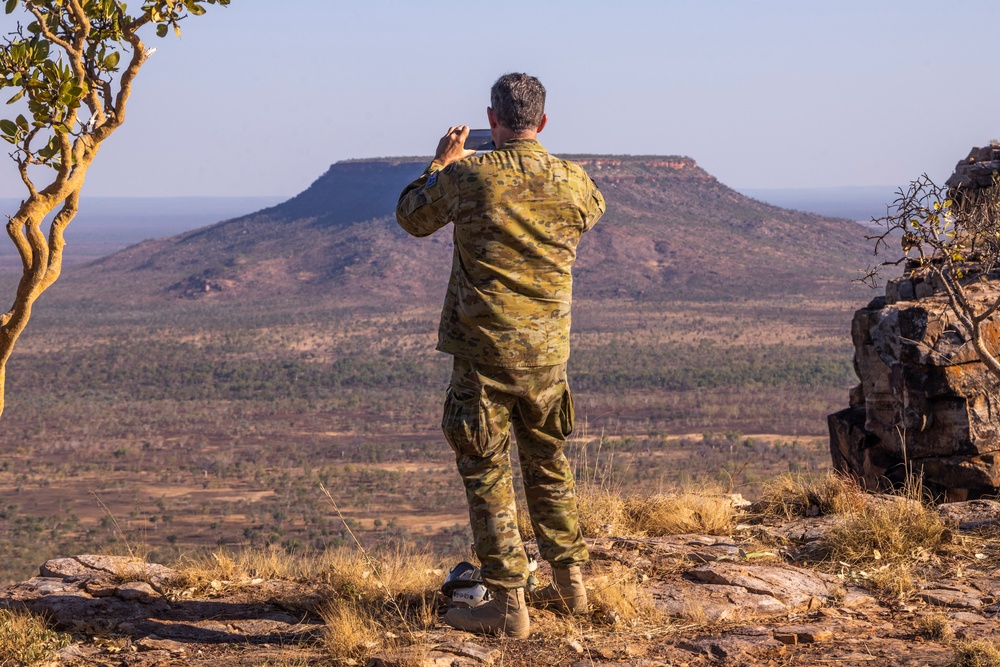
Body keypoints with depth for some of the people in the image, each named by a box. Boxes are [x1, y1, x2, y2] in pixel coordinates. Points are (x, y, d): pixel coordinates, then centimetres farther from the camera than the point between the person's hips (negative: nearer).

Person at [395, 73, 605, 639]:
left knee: (487, 473, 3)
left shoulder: (467, 176, -12)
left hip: (485, 352, -4)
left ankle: (508, 604, 3)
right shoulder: (574, 182, -1)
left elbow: (413, 218, 7)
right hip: (548, 354, 4)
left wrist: (441, 162, 21)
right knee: (549, 465, 20)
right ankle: (570, 583, 28)